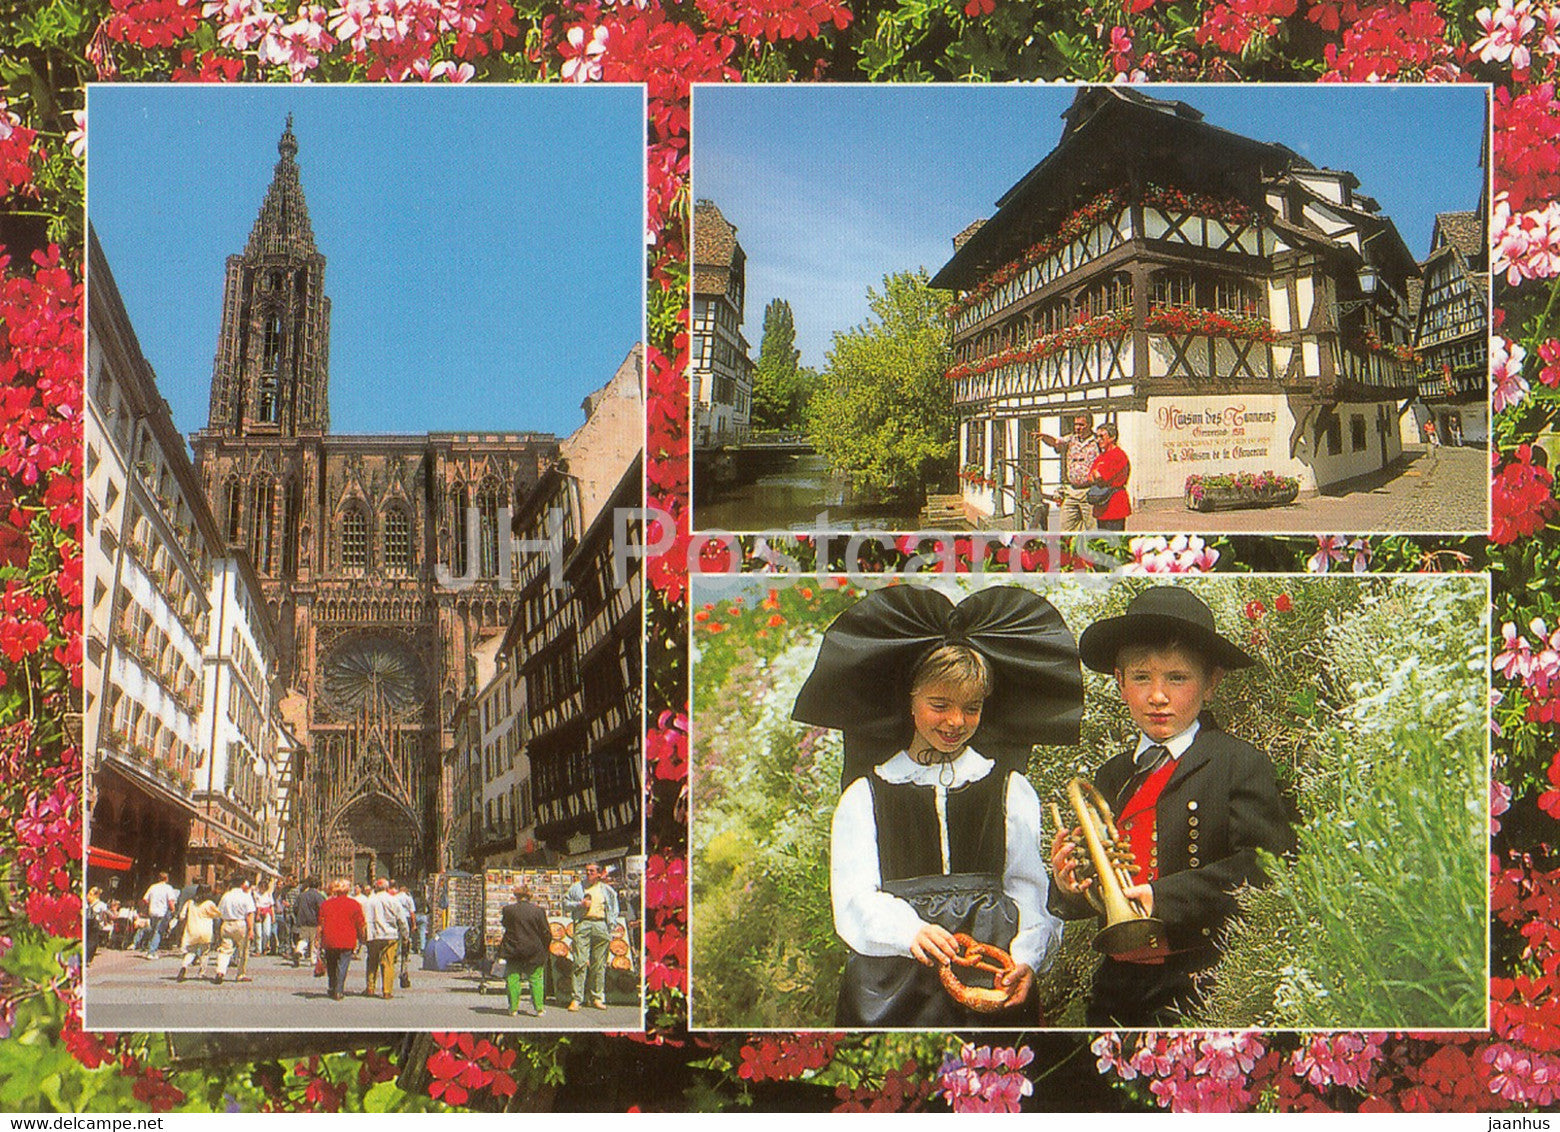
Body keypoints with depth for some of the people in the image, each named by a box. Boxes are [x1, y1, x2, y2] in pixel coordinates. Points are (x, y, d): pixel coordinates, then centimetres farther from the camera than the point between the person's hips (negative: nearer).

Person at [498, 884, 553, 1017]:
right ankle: (538, 1008, 8)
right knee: (536, 979, 9)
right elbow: (546, 933, -2)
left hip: (513, 951, 0)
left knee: (513, 980, 8)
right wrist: (543, 949, 13)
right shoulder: (538, 911, -7)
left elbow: (503, 923, 13)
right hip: (534, 951, 0)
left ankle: (513, 1008, 9)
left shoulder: (508, 910, -8)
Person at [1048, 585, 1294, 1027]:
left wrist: (1164, 896, -21)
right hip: (1118, 987, 6)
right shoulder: (1112, 777, 13)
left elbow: (1269, 864, -17)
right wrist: (1071, 891, -7)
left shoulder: (1239, 764, -5)